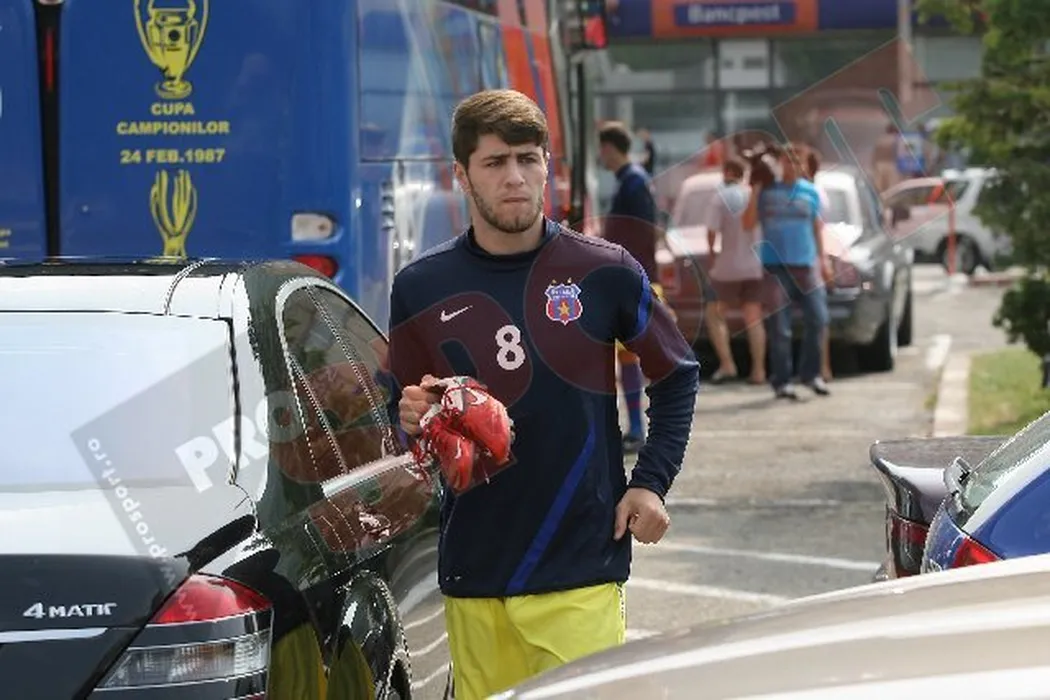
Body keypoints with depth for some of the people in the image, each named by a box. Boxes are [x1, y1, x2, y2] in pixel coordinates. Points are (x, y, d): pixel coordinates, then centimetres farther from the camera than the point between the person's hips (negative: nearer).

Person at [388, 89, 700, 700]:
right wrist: (412, 419, -7)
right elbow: (404, 411, 17)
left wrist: (651, 483, 3)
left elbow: (678, 375, 13)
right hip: (473, 571, 2)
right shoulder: (421, 288, 5)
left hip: (582, 568, -2)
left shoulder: (604, 272, 0)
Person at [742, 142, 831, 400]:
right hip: (775, 266, -2)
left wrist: (823, 258, 9)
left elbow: (817, 226, 16)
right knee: (779, 327, -2)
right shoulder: (767, 190, 4)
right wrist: (755, 192, -10)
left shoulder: (810, 192, 11)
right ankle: (781, 381, 4)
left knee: (818, 319, -5)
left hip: (806, 264, 2)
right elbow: (749, 223, -3)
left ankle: (810, 373, 10)